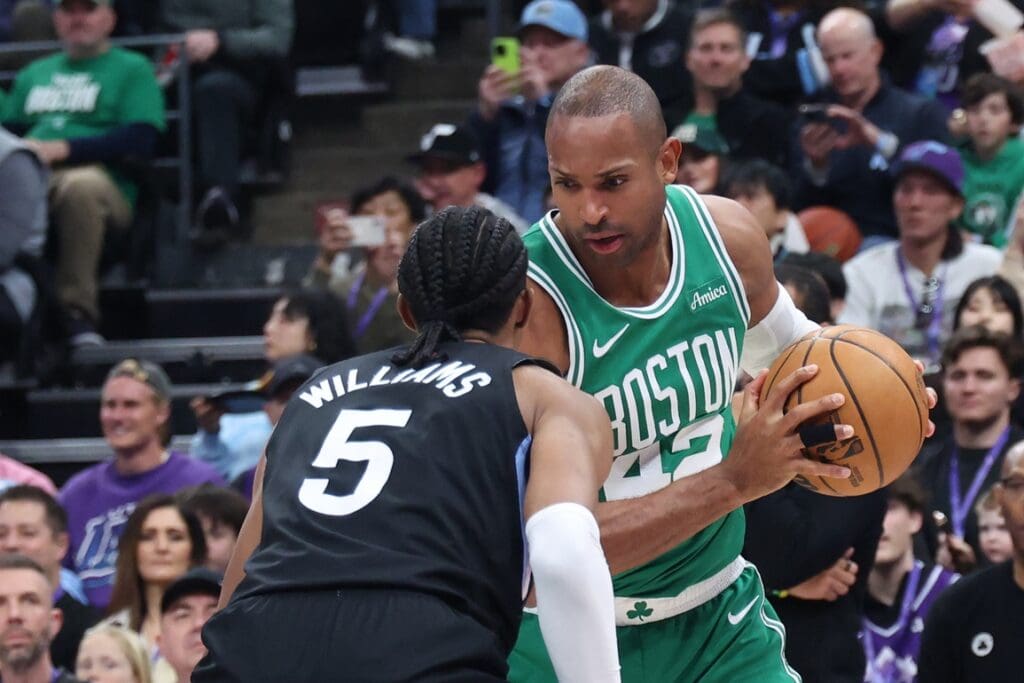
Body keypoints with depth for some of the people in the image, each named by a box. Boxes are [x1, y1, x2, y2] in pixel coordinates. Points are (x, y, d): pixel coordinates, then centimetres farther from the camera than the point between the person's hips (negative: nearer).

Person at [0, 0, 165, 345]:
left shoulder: (132, 69, 15)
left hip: (103, 179, -4)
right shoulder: (34, 74, 33)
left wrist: (61, 149, -10)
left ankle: (78, 312, -34)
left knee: (81, 185, -41)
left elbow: (139, 141, -1)